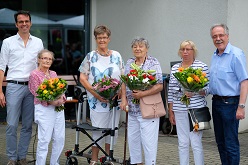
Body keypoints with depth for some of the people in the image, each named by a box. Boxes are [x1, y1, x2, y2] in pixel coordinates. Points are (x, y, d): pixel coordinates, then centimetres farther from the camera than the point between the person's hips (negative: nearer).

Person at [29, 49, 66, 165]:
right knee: (44, 139, -9)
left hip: (58, 107, 6)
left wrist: (62, 99, -5)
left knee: (60, 138, 5)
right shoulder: (34, 74, -1)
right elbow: (37, 93, -6)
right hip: (44, 108, -6)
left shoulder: (53, 74, 17)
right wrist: (51, 102, -17)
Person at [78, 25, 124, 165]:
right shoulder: (90, 57, 0)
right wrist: (96, 94, -13)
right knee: (98, 128, -1)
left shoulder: (117, 56, 7)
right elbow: (83, 78, -4)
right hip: (97, 100, -3)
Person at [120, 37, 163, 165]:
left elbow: (160, 86, -12)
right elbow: (124, 83, 16)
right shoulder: (129, 63, 12)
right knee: (132, 138, 12)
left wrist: (143, 94, -21)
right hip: (132, 109, 6)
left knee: (148, 141, -4)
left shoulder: (153, 63, -6)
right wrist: (124, 99, 1)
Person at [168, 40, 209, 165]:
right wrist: (170, 112, 12)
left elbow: (207, 88, -2)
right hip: (179, 110, 4)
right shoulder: (174, 68, 12)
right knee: (182, 143, 7)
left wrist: (195, 92, -21)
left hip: (196, 109, -4)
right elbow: (171, 91, 13)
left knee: (196, 143, -4)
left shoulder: (202, 67, 0)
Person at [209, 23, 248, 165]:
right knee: (220, 141, 15)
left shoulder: (236, 54, -13)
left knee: (231, 144, -4)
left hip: (230, 103, -8)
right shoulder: (215, 56, 13)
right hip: (216, 102, 8)